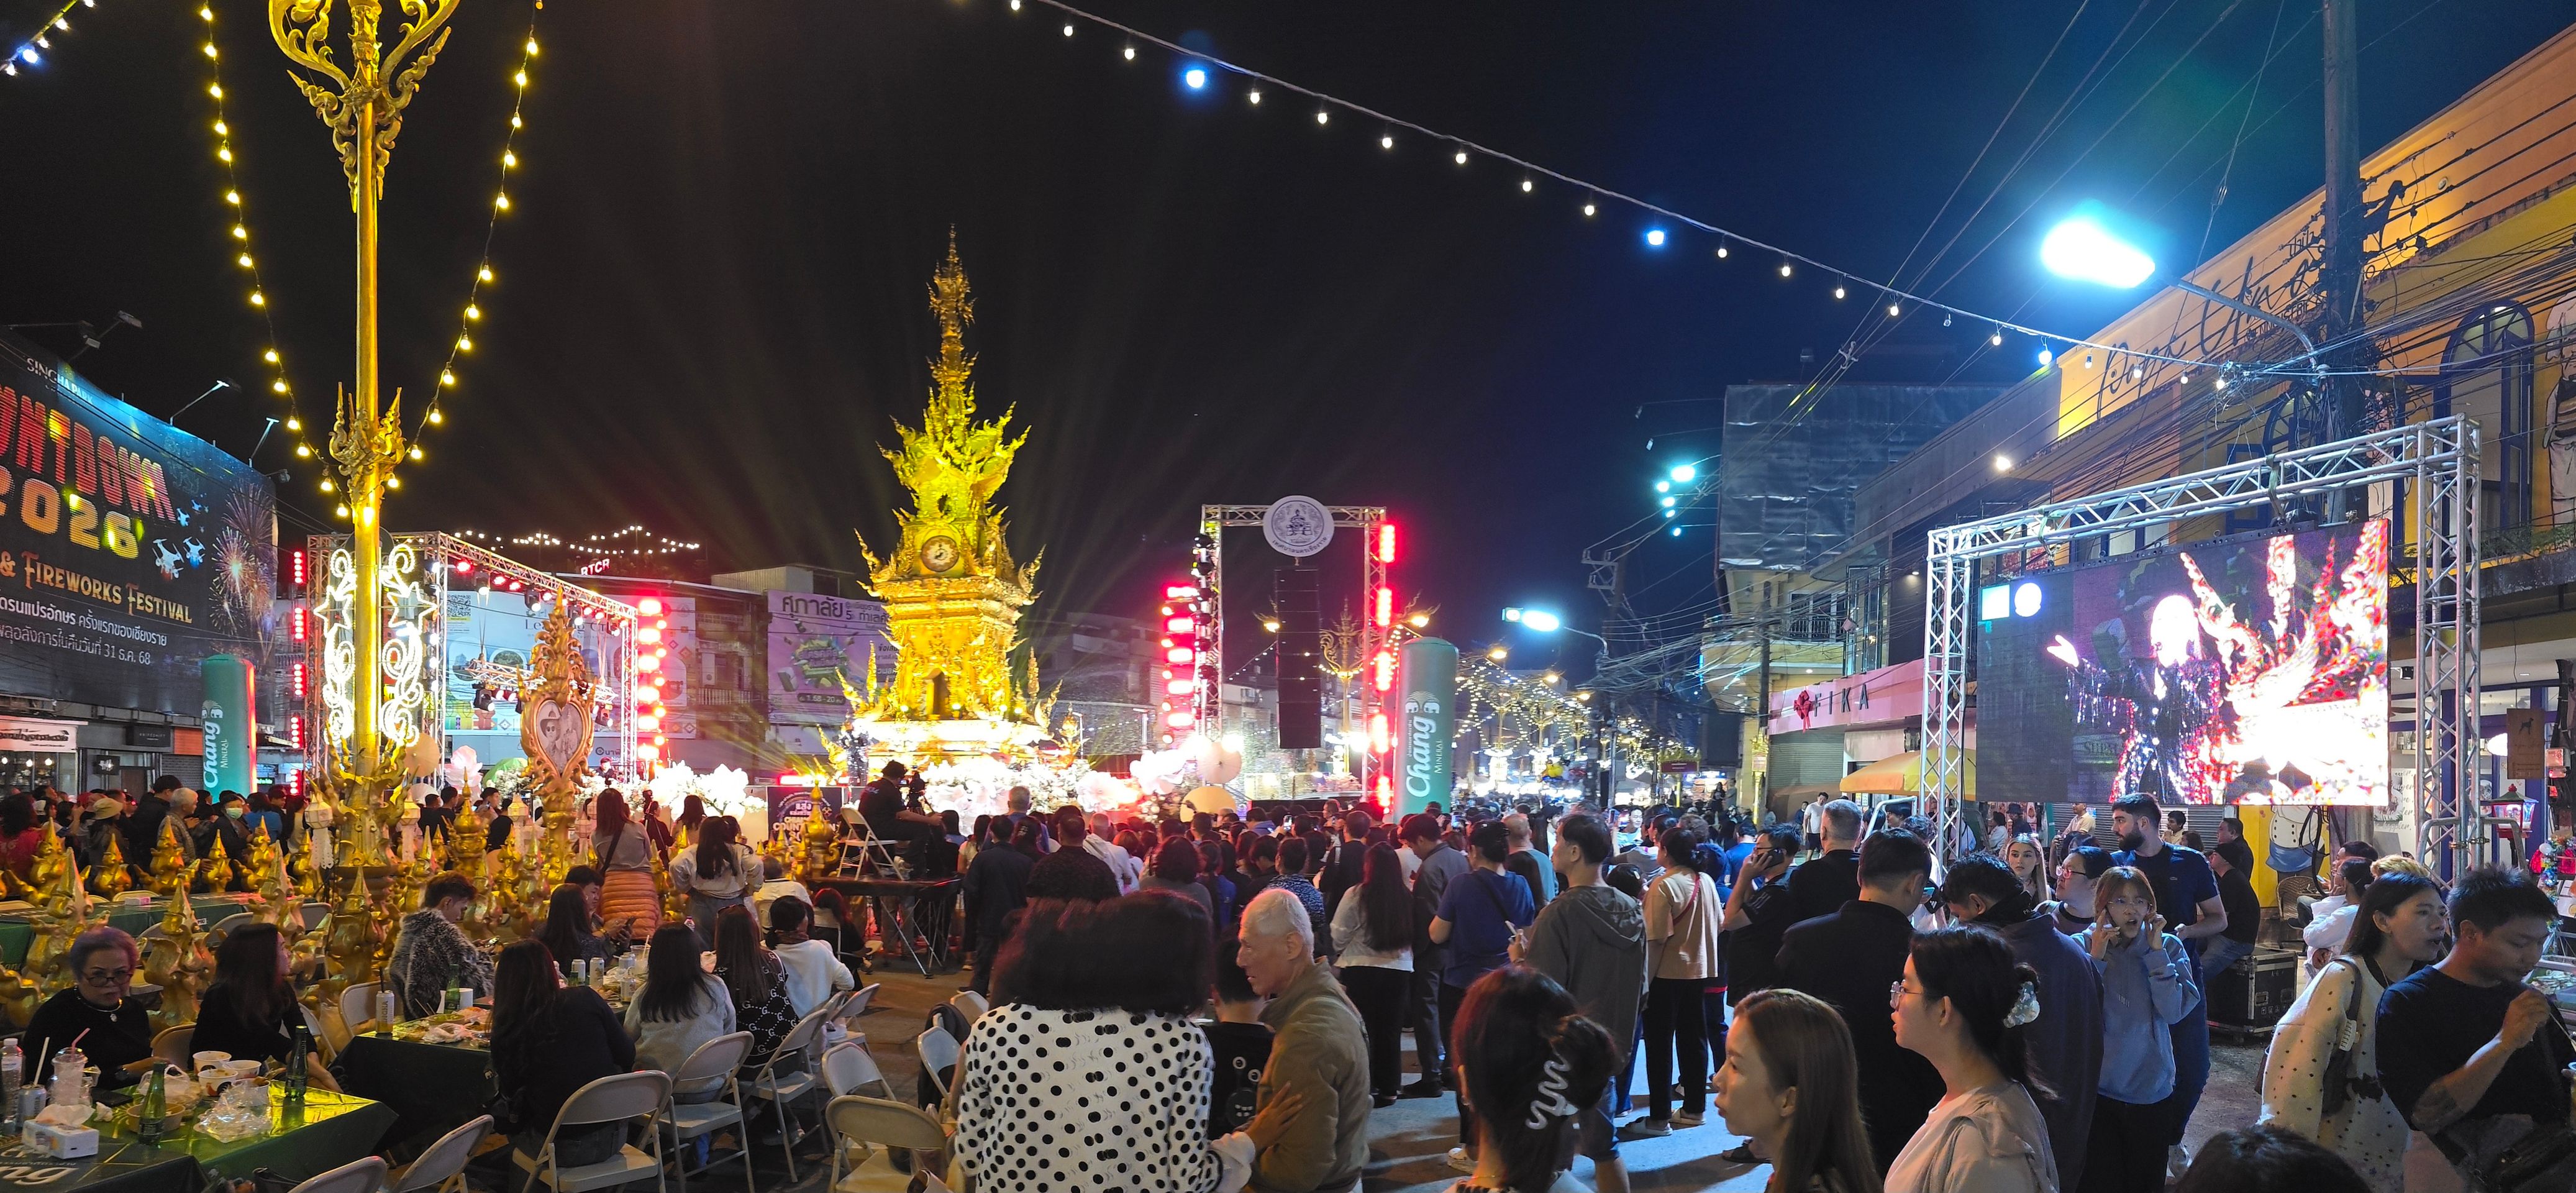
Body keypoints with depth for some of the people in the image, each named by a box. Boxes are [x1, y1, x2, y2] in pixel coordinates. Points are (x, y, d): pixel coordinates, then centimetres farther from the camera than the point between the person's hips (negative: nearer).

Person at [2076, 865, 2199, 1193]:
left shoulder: (2168, 947, -1)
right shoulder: (2083, 945, -5)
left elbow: (2174, 1011, -13)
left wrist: (2156, 952, -15)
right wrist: (2096, 957, -19)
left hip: (2149, 1088, 1)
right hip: (2097, 1086, -1)